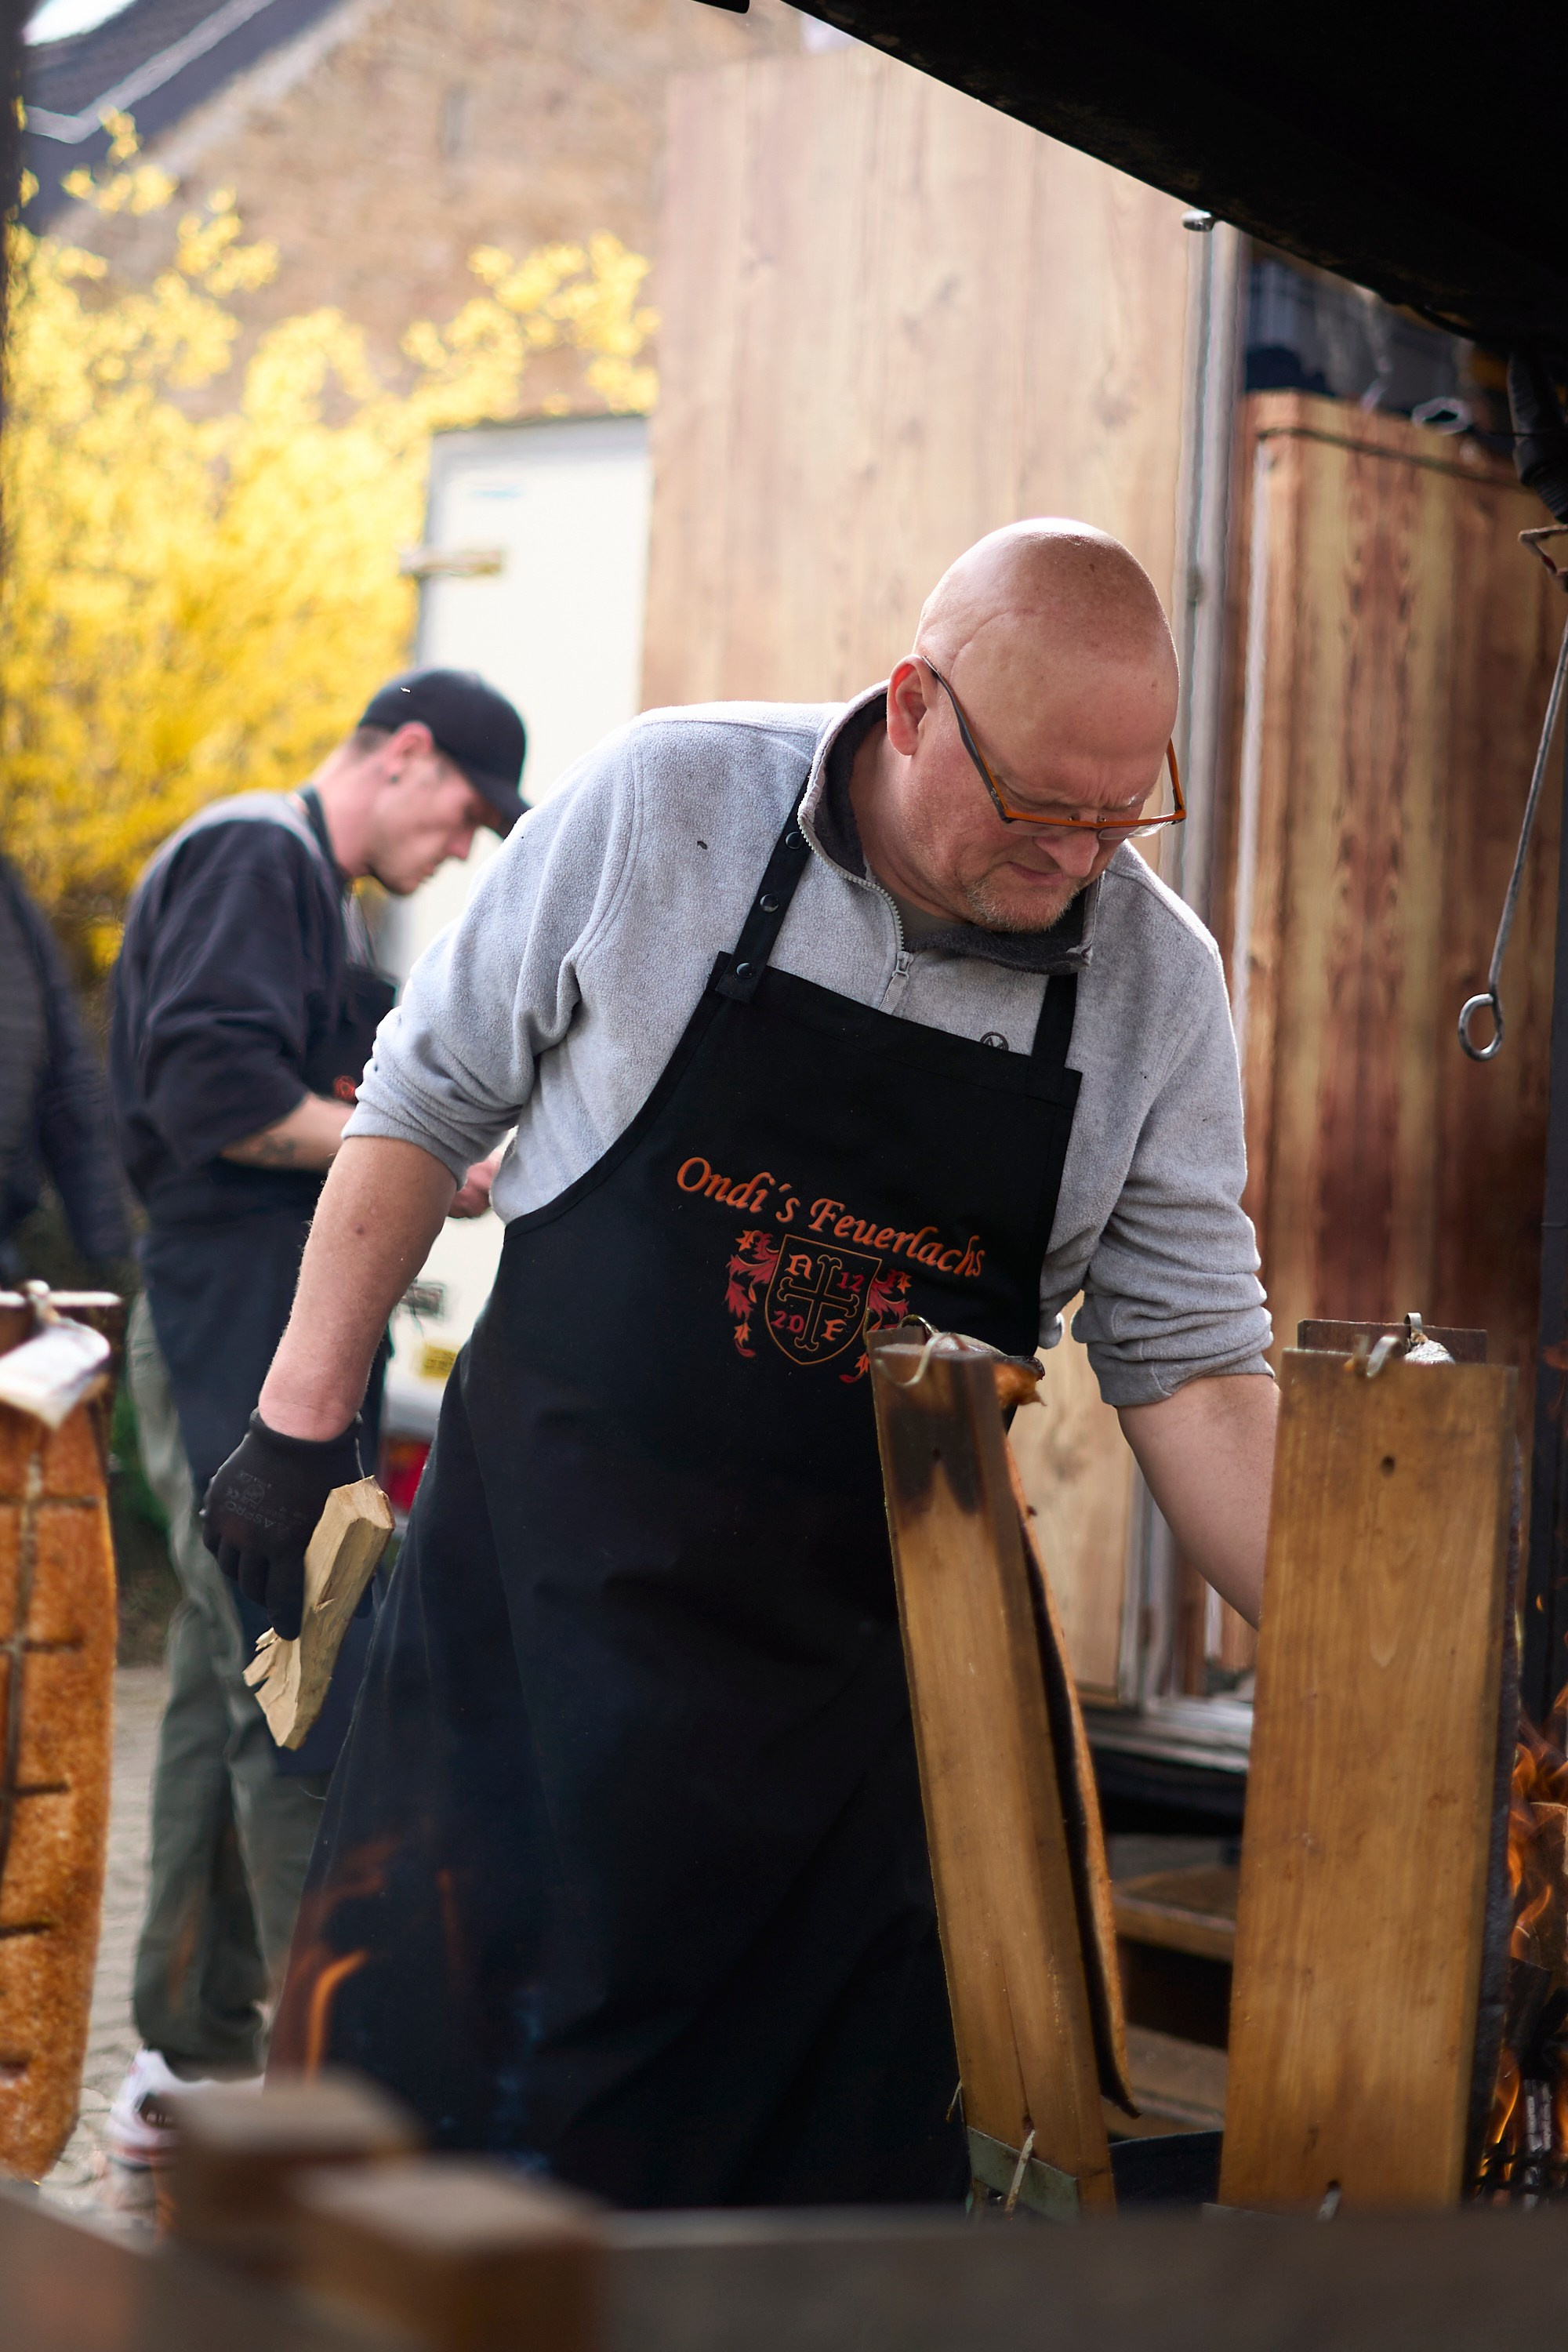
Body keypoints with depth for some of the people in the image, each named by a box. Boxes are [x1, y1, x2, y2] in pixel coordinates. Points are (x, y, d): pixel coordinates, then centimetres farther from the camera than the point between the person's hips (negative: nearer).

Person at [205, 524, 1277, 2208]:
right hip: (542, 1586, -1)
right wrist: (301, 1422, 2)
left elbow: (1190, 1368, 0)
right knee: (412, 2065, 4)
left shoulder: (1160, 981, -3)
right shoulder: (667, 804, -8)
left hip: (862, 1664, 2)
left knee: (839, 2143, 5)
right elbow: (429, 1097, 2)